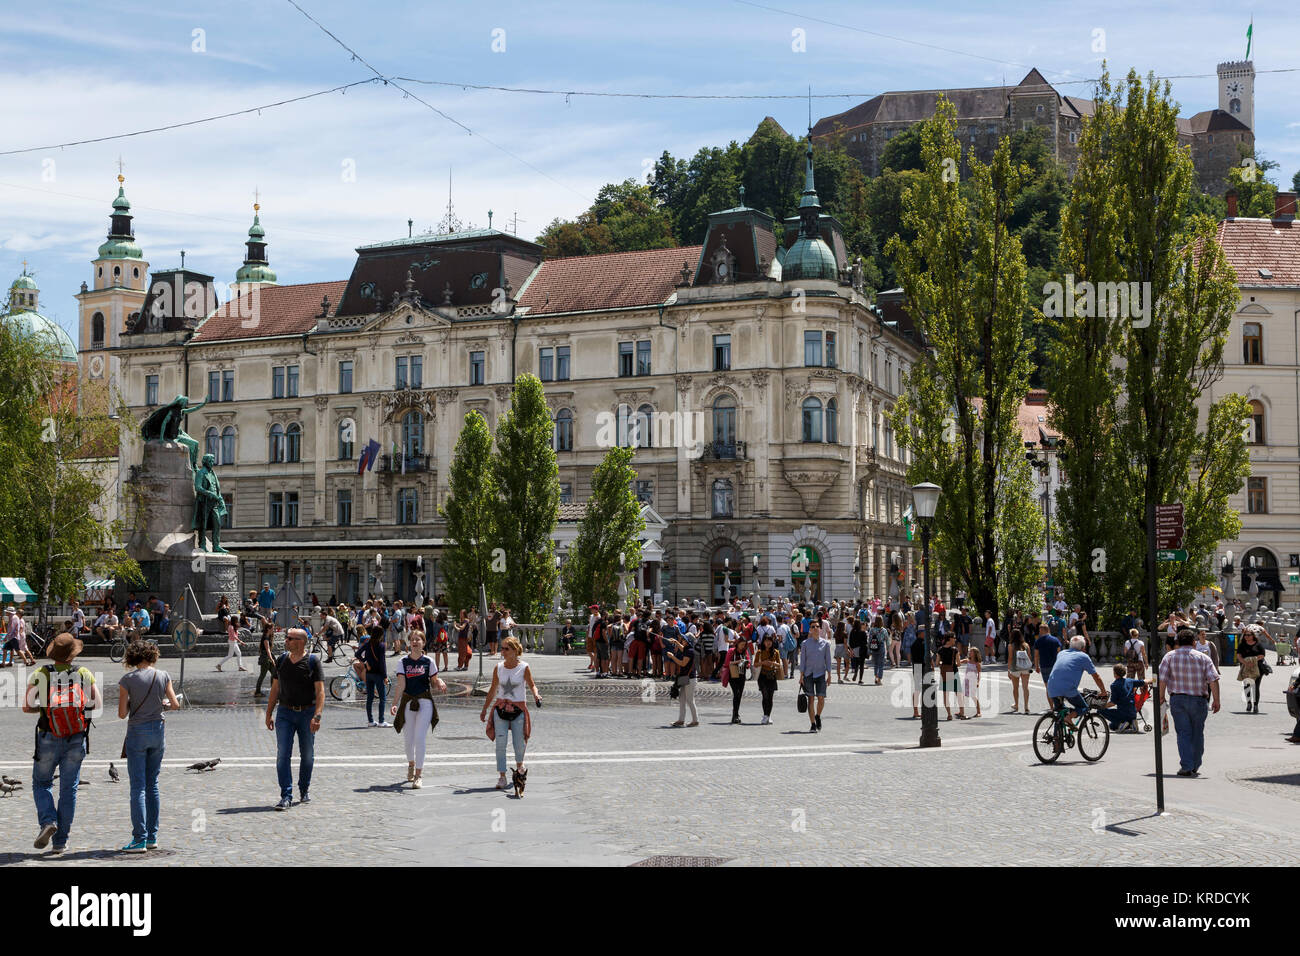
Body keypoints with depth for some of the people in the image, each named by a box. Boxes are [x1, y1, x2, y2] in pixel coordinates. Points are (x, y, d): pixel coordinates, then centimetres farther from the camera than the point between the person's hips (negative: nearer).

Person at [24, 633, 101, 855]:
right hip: (76, 739, 1)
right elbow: (98, 705, -4)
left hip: (48, 739, -1)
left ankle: (48, 822, -8)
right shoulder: (84, 674, -2)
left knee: (41, 783, 17)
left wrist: (46, 707, 12)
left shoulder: (40, 675, -4)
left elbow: (26, 707, -6)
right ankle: (60, 842, 8)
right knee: (68, 789, 8)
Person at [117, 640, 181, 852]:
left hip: (137, 732, -4)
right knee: (152, 784, 13)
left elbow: (122, 714, -8)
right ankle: (152, 836, 15)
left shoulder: (128, 679, -9)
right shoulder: (163, 676, -1)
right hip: (157, 731, 4)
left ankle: (140, 839, -6)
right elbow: (175, 705, 3)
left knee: (138, 787, -2)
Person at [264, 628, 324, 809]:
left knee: (307, 755, 9)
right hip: (285, 713, 2)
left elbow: (320, 691, -10)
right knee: (282, 755, -9)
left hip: (307, 713, -2)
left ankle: (304, 790, 28)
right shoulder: (282, 660, 6)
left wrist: (317, 716, -21)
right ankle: (286, 796, -10)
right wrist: (269, 714, 9)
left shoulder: (313, 661, -5)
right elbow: (275, 689, 13)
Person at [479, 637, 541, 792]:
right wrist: (485, 709, 15)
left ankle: (519, 765, 35)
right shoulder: (498, 668, 3)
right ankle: (502, 777, 2)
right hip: (500, 708, 2)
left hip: (518, 709, -2)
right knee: (500, 744, -5)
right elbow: (493, 690, 12)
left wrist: (536, 694, -21)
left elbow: (532, 685, 1)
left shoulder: (524, 668, -5)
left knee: (519, 743, 1)